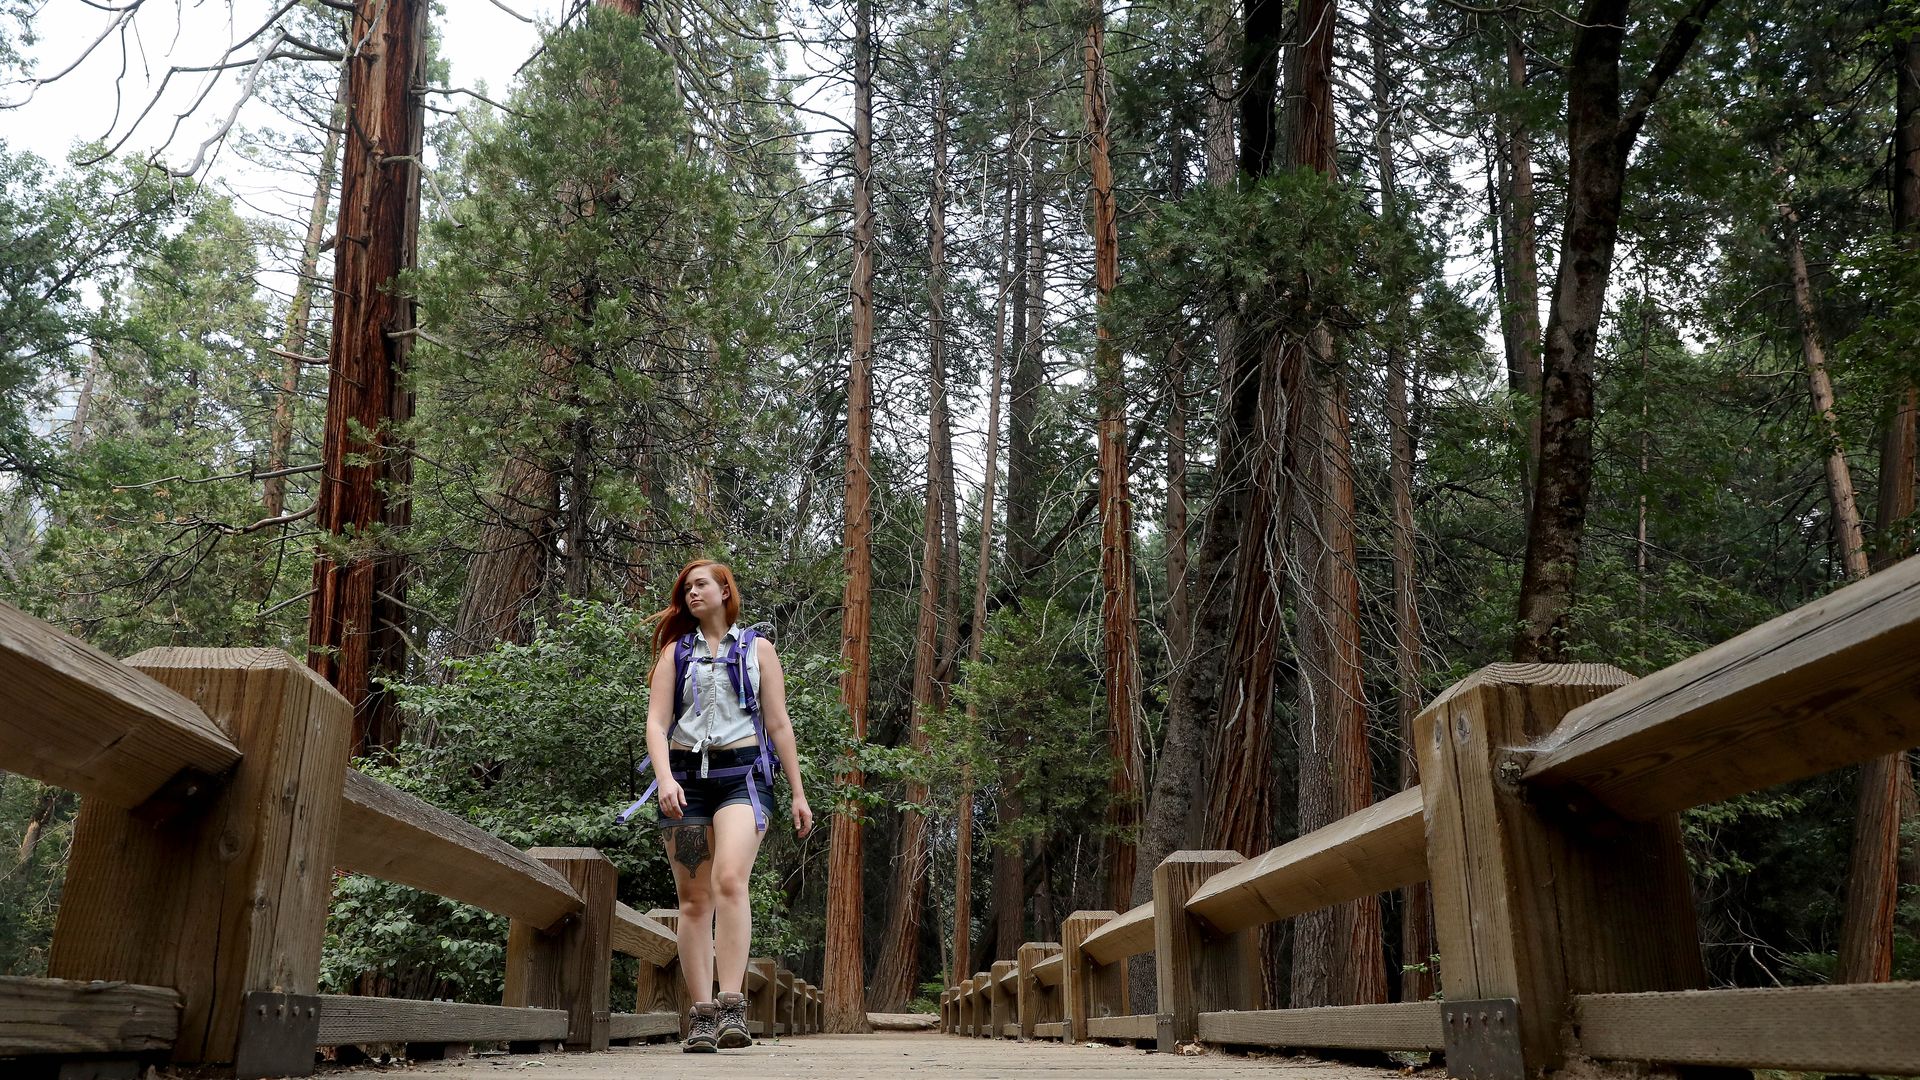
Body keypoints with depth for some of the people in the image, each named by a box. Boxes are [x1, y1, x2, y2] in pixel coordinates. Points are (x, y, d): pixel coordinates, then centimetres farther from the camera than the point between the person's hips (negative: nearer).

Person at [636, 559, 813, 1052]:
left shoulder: (757, 649, 12)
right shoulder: (675, 651, 14)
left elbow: (778, 725, 11)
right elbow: (656, 722, 4)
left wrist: (798, 794, 6)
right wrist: (665, 778, -14)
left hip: (742, 774, -2)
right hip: (686, 775, 2)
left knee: (730, 880, -23)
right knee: (693, 899, 1)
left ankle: (732, 1007, -25)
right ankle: (702, 1016, 4)